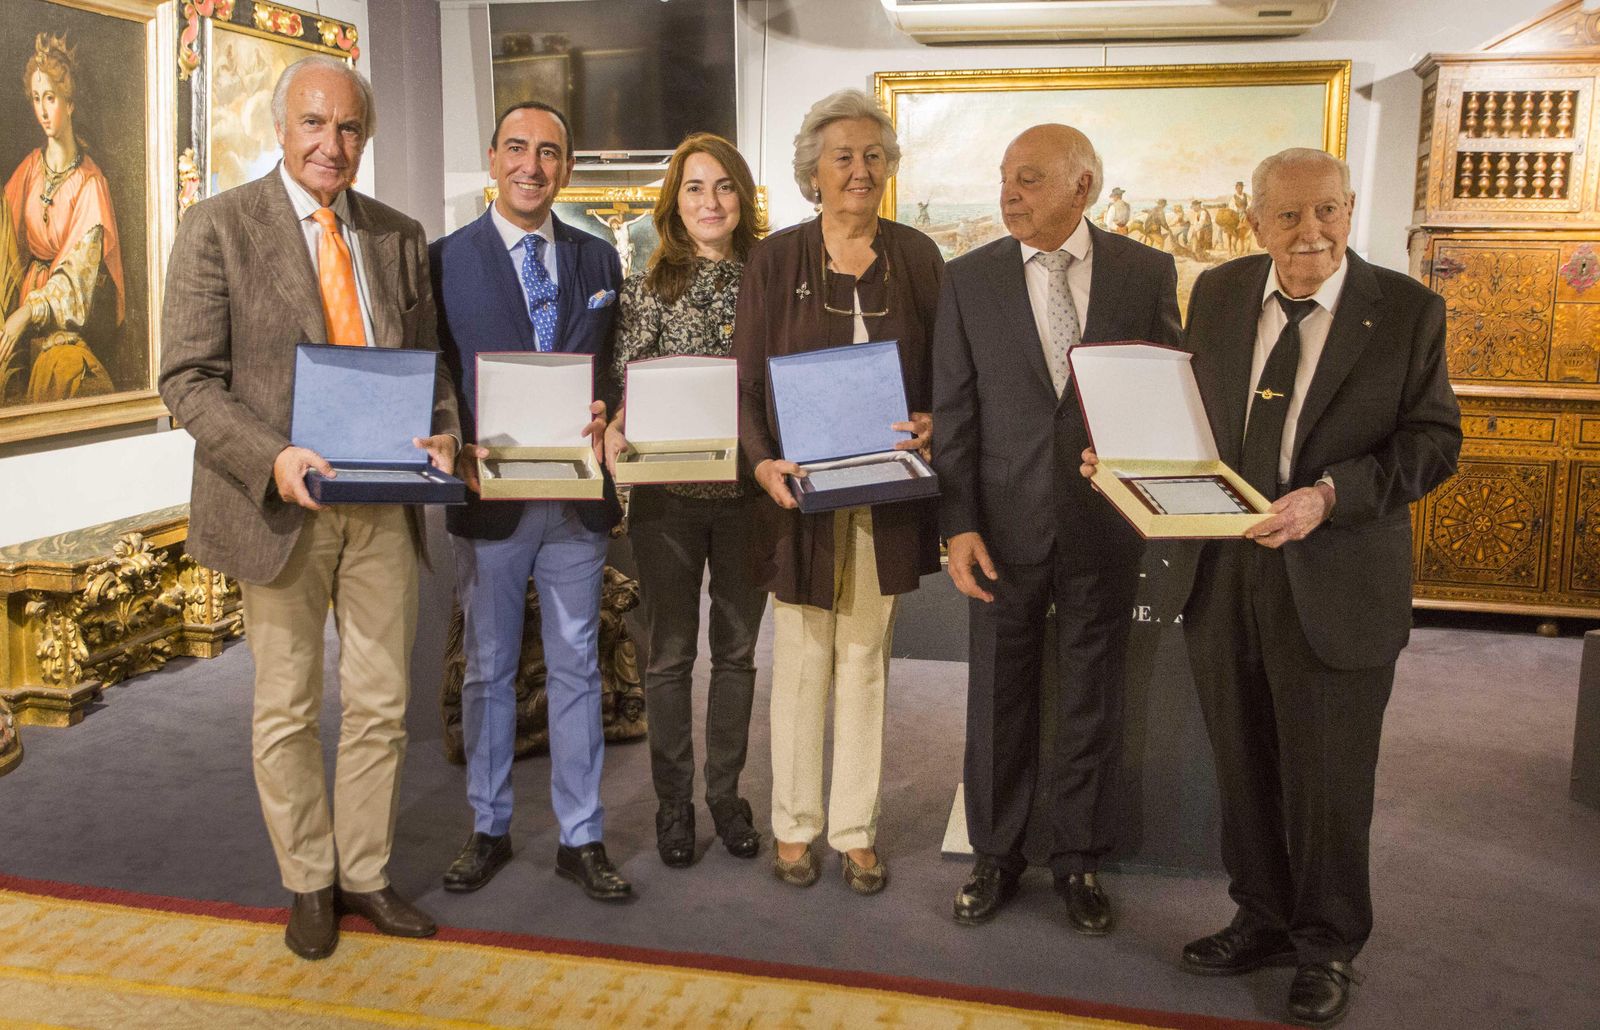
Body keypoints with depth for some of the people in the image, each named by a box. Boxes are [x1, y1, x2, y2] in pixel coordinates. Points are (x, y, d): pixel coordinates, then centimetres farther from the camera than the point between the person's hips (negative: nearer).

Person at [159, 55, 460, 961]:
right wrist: (273, 459, -23)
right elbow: (190, 379, -8)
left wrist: (443, 433, -7)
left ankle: (367, 873, 28)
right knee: (289, 710, 10)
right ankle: (308, 884, 27)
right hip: (280, 505, -3)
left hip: (384, 505, 4)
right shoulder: (220, 227, -4)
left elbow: (428, 361, 14)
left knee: (381, 705, 11)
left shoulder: (399, 236, 9)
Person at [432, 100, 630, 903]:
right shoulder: (447, 260, -1)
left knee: (576, 671, 9)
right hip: (490, 499, -2)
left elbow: (616, 369, 8)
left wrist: (605, 418, -13)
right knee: (488, 671, 12)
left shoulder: (598, 259, 7)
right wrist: (460, 457, -18)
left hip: (578, 502, 2)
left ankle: (581, 838, 20)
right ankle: (488, 829, 27)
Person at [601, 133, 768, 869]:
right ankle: (673, 800, 22)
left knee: (737, 648, 11)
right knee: (669, 653, 7)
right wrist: (614, 434, -23)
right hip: (666, 491, -1)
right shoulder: (648, 286, 2)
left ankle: (726, 793, 26)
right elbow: (625, 382, -3)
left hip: (748, 489, 2)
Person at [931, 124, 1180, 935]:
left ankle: (1079, 860, 28)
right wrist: (959, 524, -8)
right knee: (998, 695, 10)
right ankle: (996, 856, 27)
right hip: (1005, 522, 0)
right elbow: (953, 410, -1)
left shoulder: (1147, 273, 0)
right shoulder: (969, 279, 0)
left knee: (1092, 698, 11)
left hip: (1104, 520, 0)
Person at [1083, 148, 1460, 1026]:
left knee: (1327, 781, 9)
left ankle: (1327, 948, 32)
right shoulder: (1217, 294, 4)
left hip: (1336, 584, -3)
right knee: (1244, 770, 17)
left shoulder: (1406, 310, -6)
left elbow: (1432, 440, -8)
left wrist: (1329, 494, -21)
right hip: (1222, 575, 4)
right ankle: (1263, 919, 38)